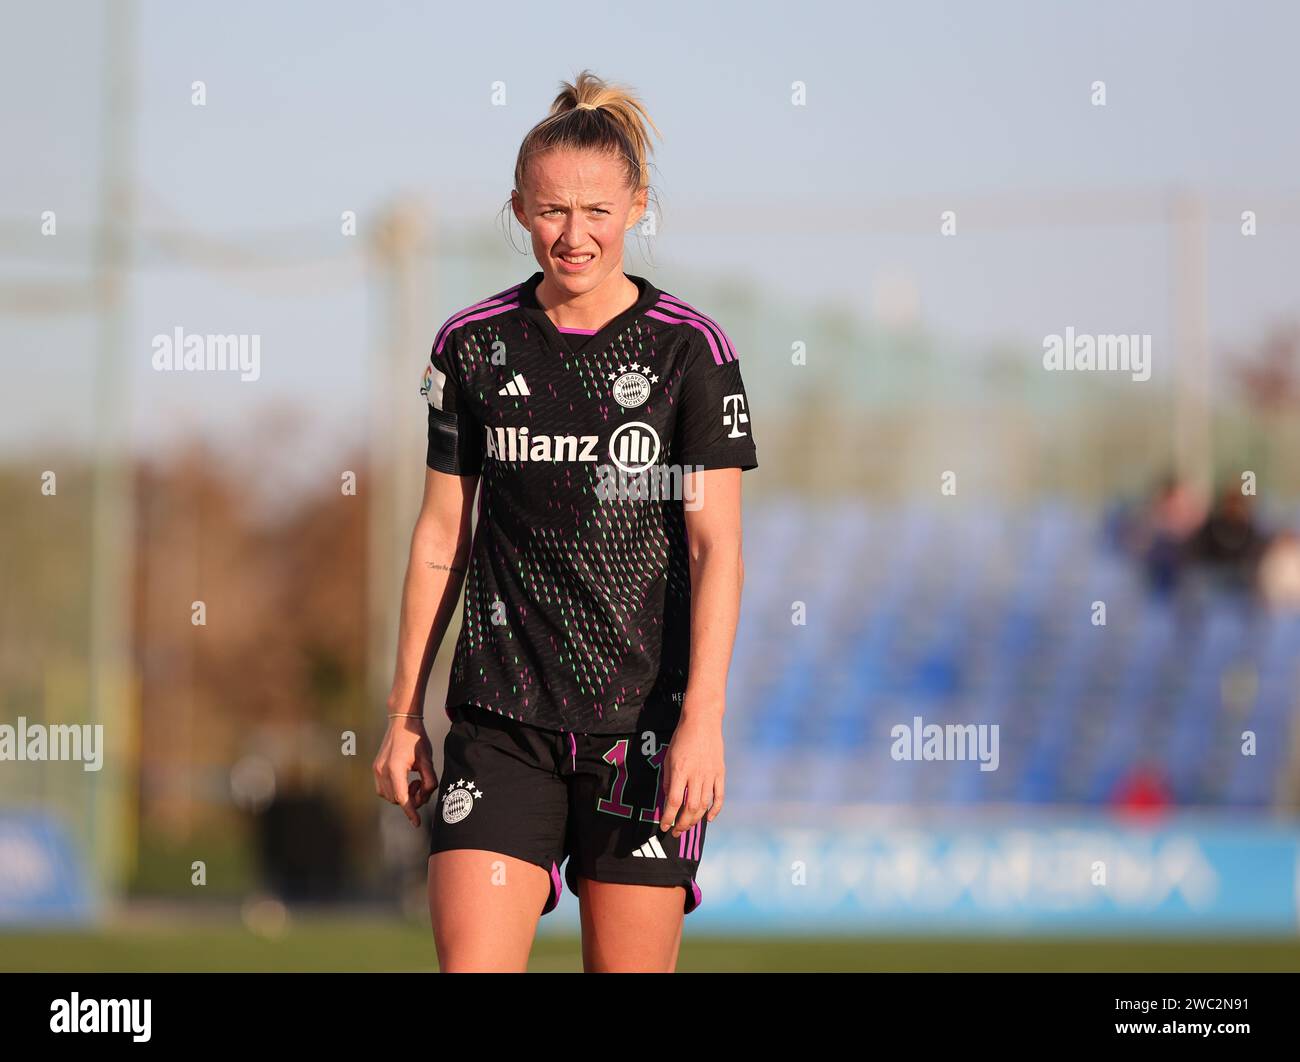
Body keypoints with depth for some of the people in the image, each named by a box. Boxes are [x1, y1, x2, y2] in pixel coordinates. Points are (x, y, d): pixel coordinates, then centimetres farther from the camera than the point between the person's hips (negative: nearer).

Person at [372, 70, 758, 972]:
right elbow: (441, 535, 12)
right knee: (470, 965, -12)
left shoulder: (691, 349, -2)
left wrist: (703, 718, -13)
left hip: (644, 718, -1)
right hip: (502, 717, 1)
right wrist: (404, 712, 10)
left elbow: (716, 548, -4)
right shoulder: (473, 345, 5)